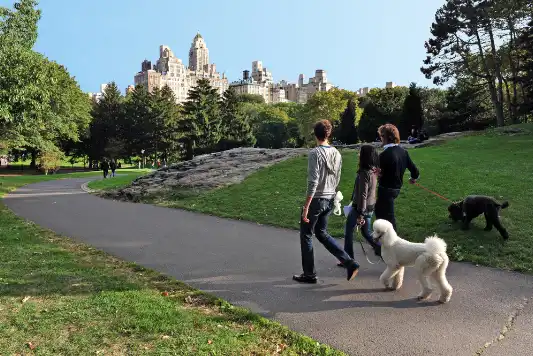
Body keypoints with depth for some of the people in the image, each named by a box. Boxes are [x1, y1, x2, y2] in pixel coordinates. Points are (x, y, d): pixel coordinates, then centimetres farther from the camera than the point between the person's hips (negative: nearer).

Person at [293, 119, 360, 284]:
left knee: (306, 235, 9)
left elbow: (313, 182, -21)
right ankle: (349, 263, 11)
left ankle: (309, 274, 18)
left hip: (316, 199, -7)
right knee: (322, 233, 20)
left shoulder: (315, 153, -16)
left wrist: (306, 206, -19)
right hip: (330, 200, 7)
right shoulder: (336, 153, 6)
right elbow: (337, 179, 13)